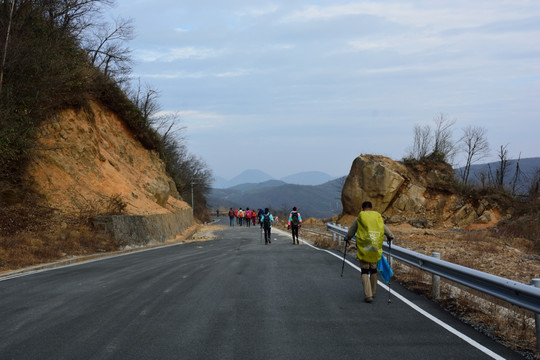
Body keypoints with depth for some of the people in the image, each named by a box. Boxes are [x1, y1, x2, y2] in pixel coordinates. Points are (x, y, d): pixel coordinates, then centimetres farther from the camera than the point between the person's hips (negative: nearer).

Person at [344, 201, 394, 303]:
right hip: (376, 249, 3)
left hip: (364, 249, -3)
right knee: (373, 270, 18)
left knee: (365, 271, 2)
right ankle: (373, 292, 28)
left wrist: (347, 238, 33)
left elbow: (351, 231, 12)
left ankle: (368, 295, -9)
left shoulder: (359, 219, 2)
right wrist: (390, 236, 40)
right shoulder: (378, 217, 8)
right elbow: (385, 229, 18)